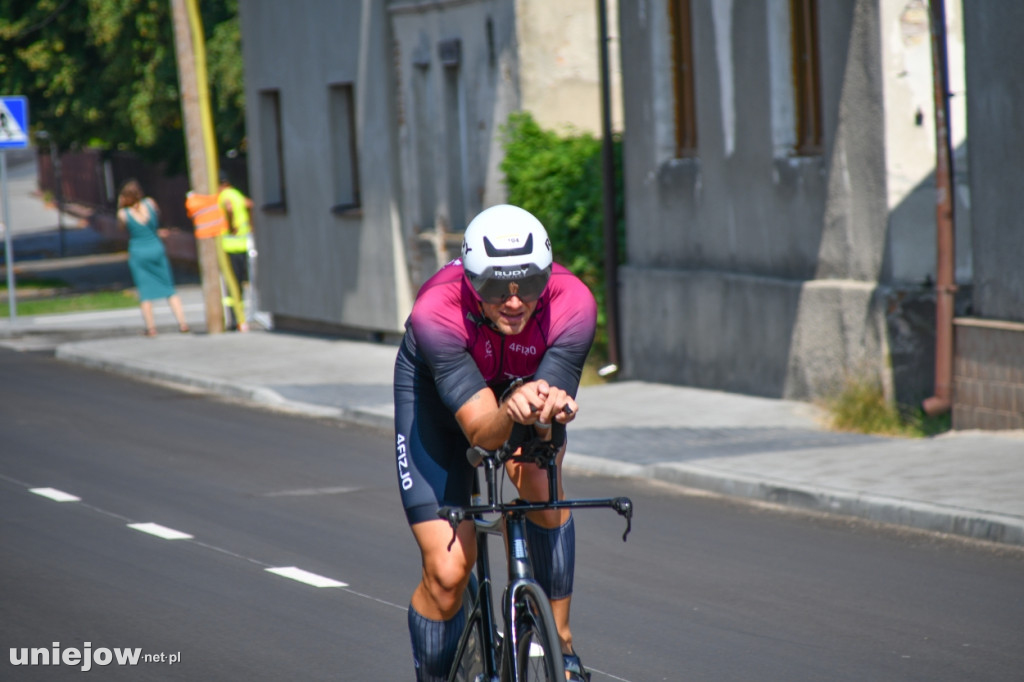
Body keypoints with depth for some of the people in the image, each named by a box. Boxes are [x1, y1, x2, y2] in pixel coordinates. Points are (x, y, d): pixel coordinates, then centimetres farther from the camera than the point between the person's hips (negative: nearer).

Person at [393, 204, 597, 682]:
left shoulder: (573, 305, -34)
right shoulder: (435, 312, -40)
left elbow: (545, 429, -36)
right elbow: (481, 431, -44)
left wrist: (551, 410, -59)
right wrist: (511, 411, -65)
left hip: (524, 383, 2)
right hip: (437, 398, -2)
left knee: (540, 481, -28)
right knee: (447, 572, -10)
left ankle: (560, 643, -13)